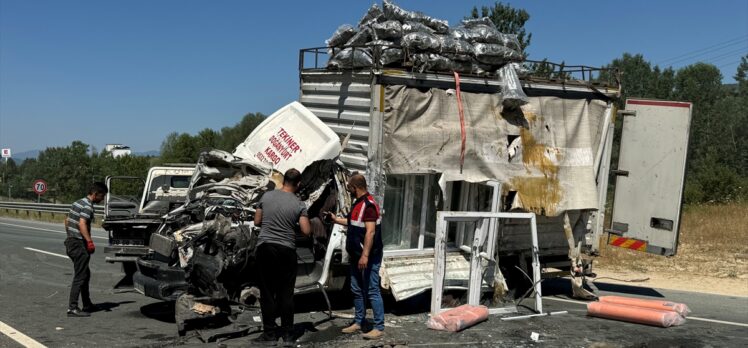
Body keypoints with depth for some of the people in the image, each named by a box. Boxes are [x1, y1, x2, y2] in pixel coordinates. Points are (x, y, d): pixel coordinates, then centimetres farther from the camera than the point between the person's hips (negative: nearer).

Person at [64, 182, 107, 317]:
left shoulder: (77, 203, 15)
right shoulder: (87, 206, -15)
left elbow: (67, 220, 22)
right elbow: (82, 224, -27)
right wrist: (90, 241, -29)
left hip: (70, 241, 10)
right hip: (79, 244, -10)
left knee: (85, 275, 17)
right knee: (80, 277, -7)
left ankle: (87, 305, 25)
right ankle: (72, 308, -8)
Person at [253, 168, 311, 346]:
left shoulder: (267, 196, 1)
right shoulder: (299, 204, -4)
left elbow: (257, 221, 8)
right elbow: (306, 231, -6)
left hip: (265, 247, 1)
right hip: (287, 250, -1)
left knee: (267, 292, 7)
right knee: (286, 293, 8)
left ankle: (270, 333, 10)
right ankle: (287, 334, 13)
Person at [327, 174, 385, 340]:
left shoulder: (368, 205, -18)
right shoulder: (358, 203, 13)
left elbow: (370, 232, -24)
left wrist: (365, 255, -27)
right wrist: (336, 219, 33)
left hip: (368, 257, -10)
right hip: (356, 256, 10)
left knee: (372, 291, -6)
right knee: (357, 290, 14)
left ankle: (379, 327, -1)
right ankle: (358, 322, 24)